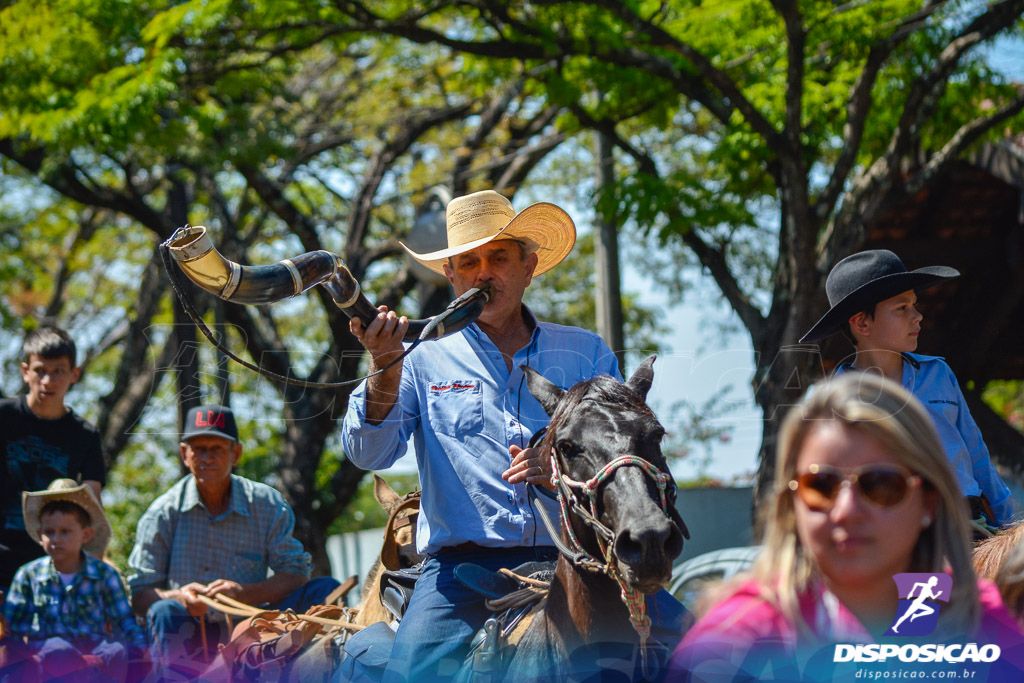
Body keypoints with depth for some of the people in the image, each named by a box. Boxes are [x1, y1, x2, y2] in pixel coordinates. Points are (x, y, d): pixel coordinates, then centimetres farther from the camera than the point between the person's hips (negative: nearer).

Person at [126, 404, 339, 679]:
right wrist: (179, 597, -27)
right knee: (165, 613, -34)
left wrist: (244, 592, -22)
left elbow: (297, 573, -5)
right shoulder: (164, 513, -1)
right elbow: (140, 594, -4)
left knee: (325, 590, -17)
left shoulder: (268, 505, 2)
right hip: (189, 637, -1)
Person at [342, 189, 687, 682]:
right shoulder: (425, 360, 13)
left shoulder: (586, 354, 16)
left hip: (574, 557, 1)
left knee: (683, 635, -19)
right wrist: (385, 370, -17)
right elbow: (368, 454, 1)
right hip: (464, 565, -1)